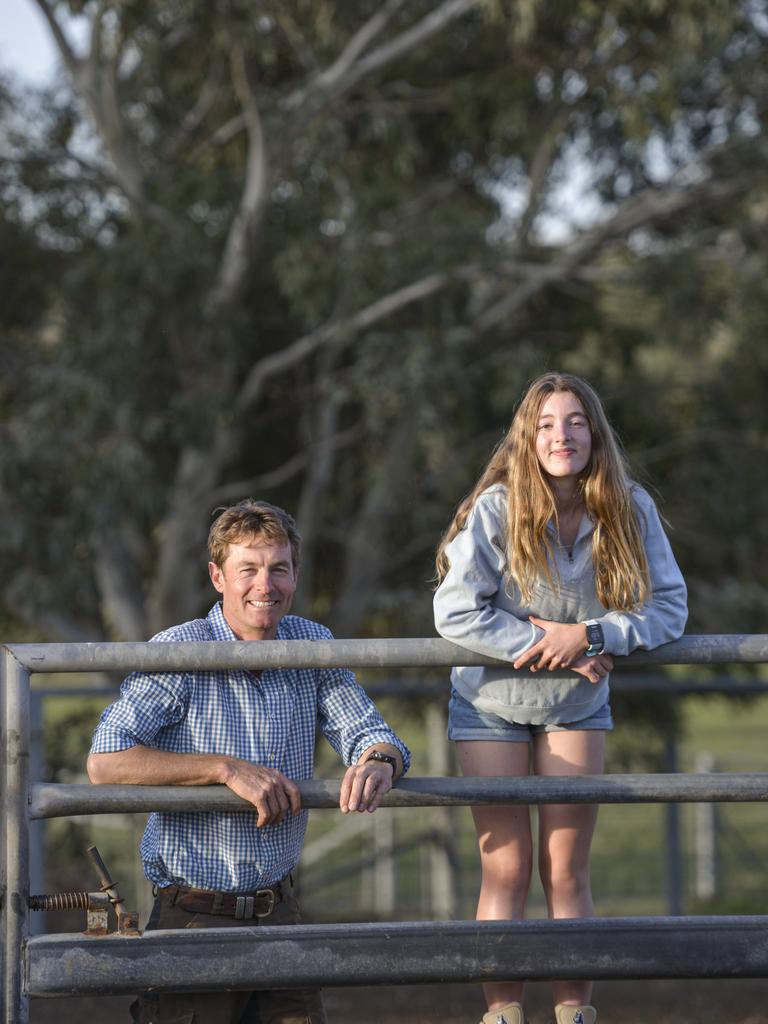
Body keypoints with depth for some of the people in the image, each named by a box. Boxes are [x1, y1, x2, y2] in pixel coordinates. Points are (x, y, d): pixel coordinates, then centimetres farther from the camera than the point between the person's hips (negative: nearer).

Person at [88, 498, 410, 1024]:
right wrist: (228, 768, -24)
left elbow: (369, 733, 4)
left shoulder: (311, 646, 4)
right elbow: (106, 762, -19)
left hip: (280, 910, 5)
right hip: (195, 916, -5)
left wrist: (379, 762, -21)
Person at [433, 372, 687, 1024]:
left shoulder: (630, 511, -15)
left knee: (568, 872, 3)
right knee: (507, 870, -2)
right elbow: (455, 612, -22)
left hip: (577, 703, 2)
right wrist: (550, 643, -24)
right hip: (493, 701, -2)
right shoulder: (496, 510, -22)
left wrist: (589, 635, -26)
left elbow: (669, 607, -13)